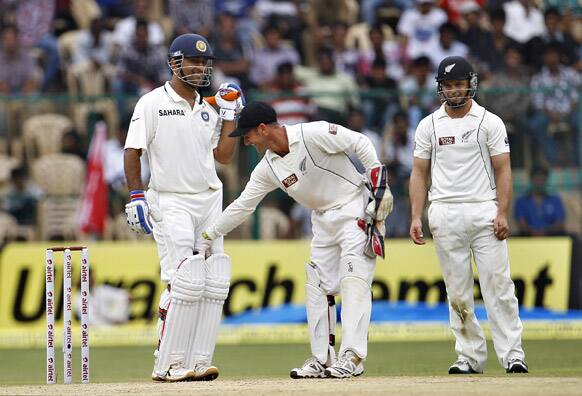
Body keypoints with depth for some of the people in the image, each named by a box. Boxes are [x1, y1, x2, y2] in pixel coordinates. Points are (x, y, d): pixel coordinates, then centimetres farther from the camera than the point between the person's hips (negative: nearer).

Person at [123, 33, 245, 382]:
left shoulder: (208, 109, 14)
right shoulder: (152, 103, -3)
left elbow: (224, 155, 13)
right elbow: (133, 152, -5)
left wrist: (230, 114, 8)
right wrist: (137, 196, -13)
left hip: (210, 201, 7)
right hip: (171, 202, -6)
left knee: (214, 285, -1)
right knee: (186, 283, -16)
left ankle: (197, 362, 4)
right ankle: (168, 365, -10)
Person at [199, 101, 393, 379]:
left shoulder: (313, 134, -20)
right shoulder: (268, 168, 1)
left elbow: (360, 142, -16)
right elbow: (242, 206, 7)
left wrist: (380, 185, -19)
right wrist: (208, 236, 6)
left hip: (355, 209, -8)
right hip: (323, 219, 8)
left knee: (353, 282, -15)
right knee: (317, 286, 5)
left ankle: (352, 357, -22)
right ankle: (322, 360, 9)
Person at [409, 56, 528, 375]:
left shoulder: (490, 122, 4)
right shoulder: (429, 125, 10)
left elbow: (503, 170, 1)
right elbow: (419, 173, 11)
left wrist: (502, 213, -10)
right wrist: (415, 217, 0)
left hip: (484, 212, -2)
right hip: (445, 214, 2)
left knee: (498, 285, -7)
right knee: (457, 290, 3)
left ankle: (512, 354, -7)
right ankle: (470, 357, 8)